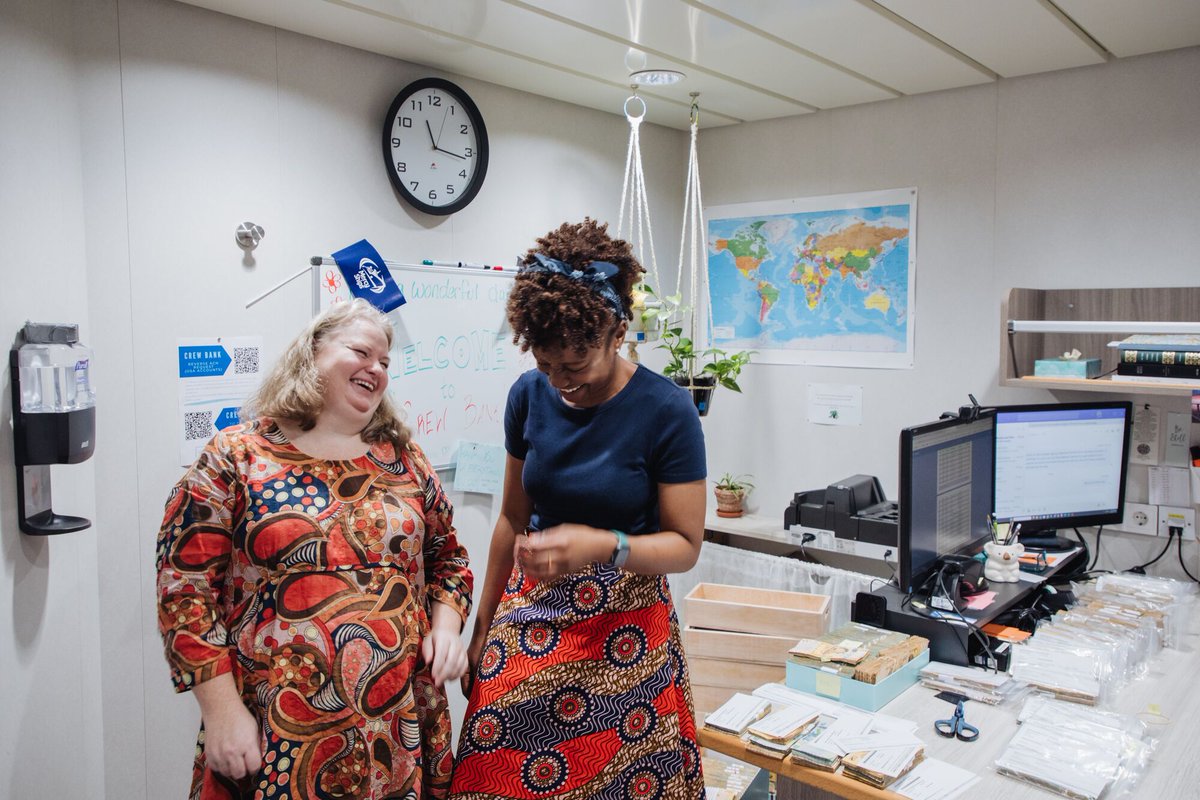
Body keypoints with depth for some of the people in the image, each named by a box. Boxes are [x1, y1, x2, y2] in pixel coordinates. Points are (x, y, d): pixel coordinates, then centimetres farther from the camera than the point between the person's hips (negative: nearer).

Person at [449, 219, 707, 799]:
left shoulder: (666, 411, -14)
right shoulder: (529, 395, -3)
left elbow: (685, 545, -9)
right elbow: (513, 518, 8)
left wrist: (602, 545, -28)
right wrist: (483, 630, 14)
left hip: (623, 635, -3)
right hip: (529, 619, 4)